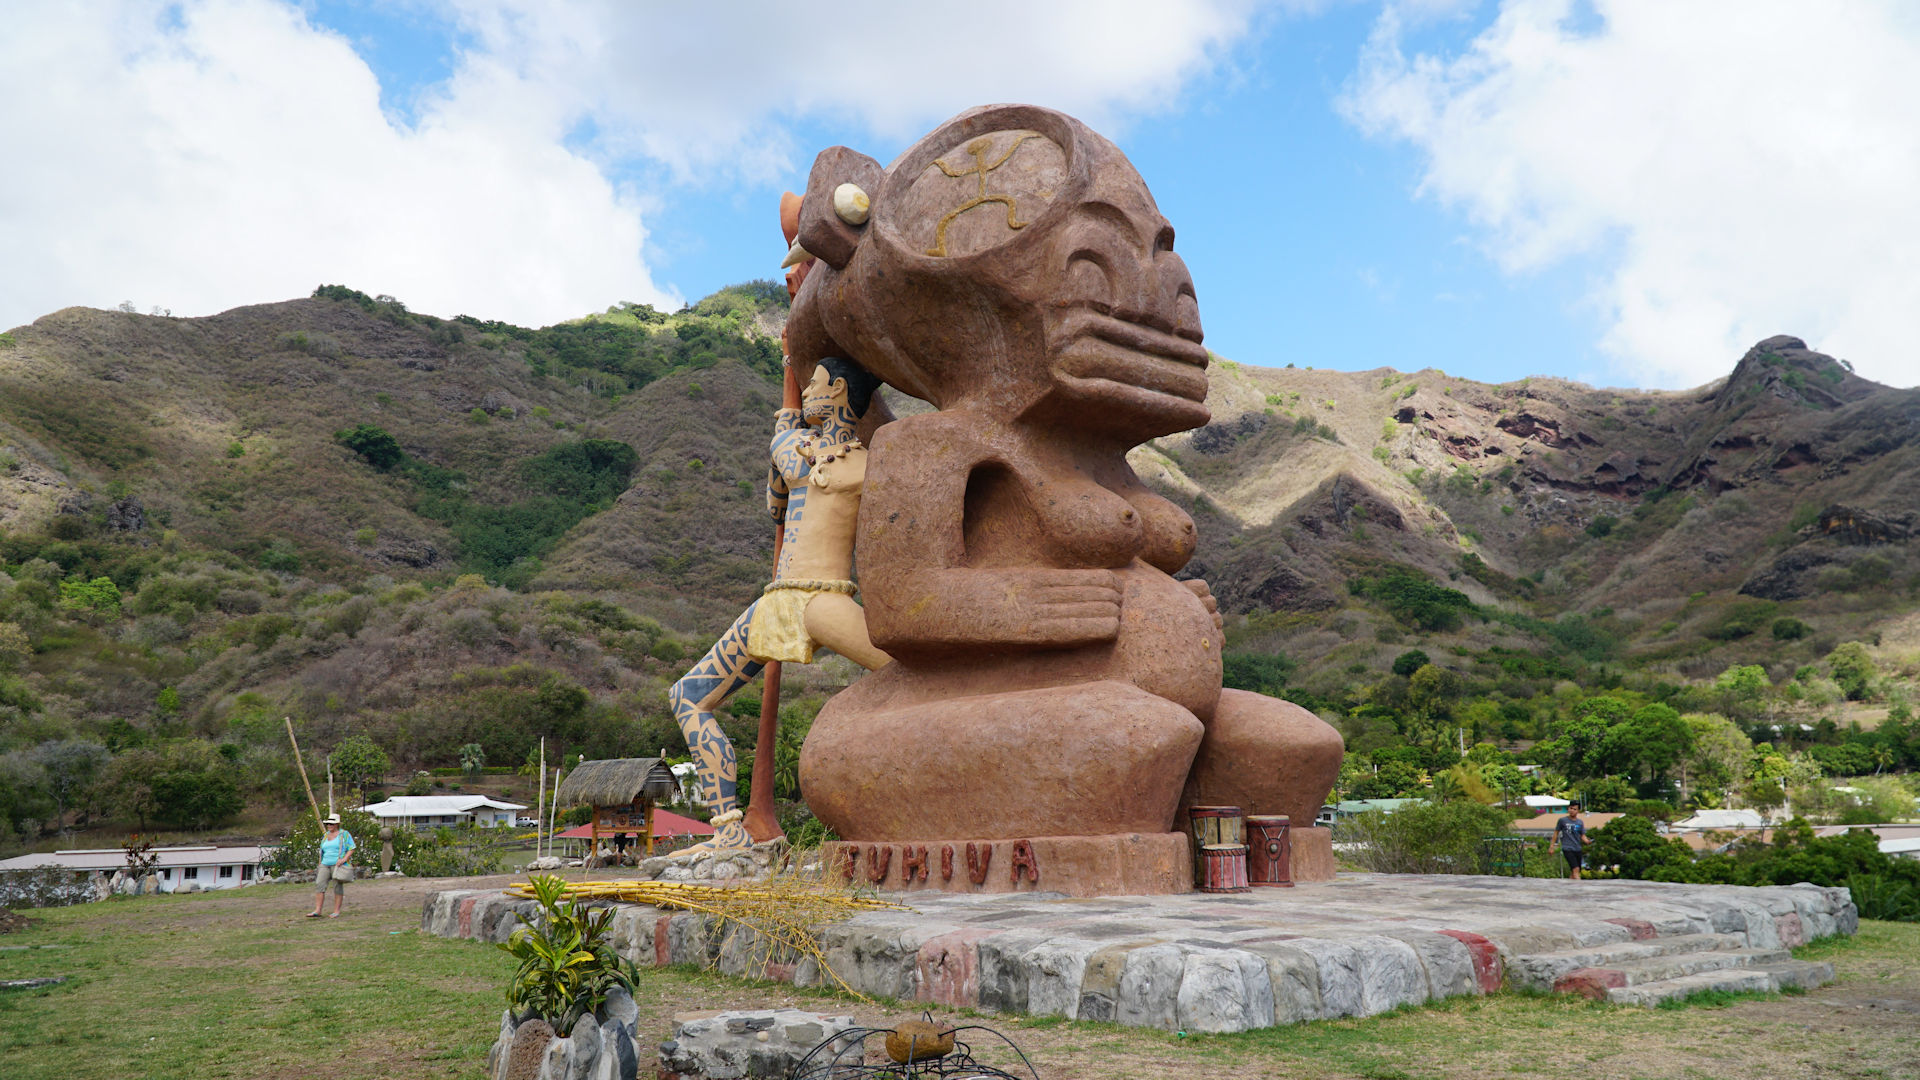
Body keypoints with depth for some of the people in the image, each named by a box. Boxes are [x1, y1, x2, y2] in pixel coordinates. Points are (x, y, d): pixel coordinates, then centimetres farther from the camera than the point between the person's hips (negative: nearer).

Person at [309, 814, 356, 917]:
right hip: (325, 865, 6)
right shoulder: (325, 836, 17)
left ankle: (336, 911, 0)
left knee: (337, 887, -4)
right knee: (319, 885, -7)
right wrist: (320, 865, 20)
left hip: (338, 865, -6)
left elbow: (351, 849, -5)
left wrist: (344, 859, -19)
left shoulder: (344, 834, -1)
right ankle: (317, 911, -8)